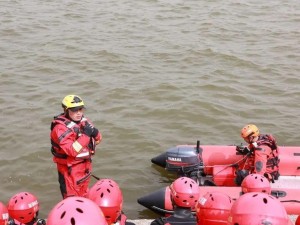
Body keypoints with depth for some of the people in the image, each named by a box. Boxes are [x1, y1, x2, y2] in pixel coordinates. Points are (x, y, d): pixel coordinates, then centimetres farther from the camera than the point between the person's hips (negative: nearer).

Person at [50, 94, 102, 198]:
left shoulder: (83, 121, 0)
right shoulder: (60, 128, -22)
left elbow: (97, 140, 8)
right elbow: (72, 150, -31)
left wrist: (95, 133, -15)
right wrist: (85, 135, -34)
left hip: (85, 164, 7)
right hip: (70, 169, -7)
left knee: (83, 196, 24)